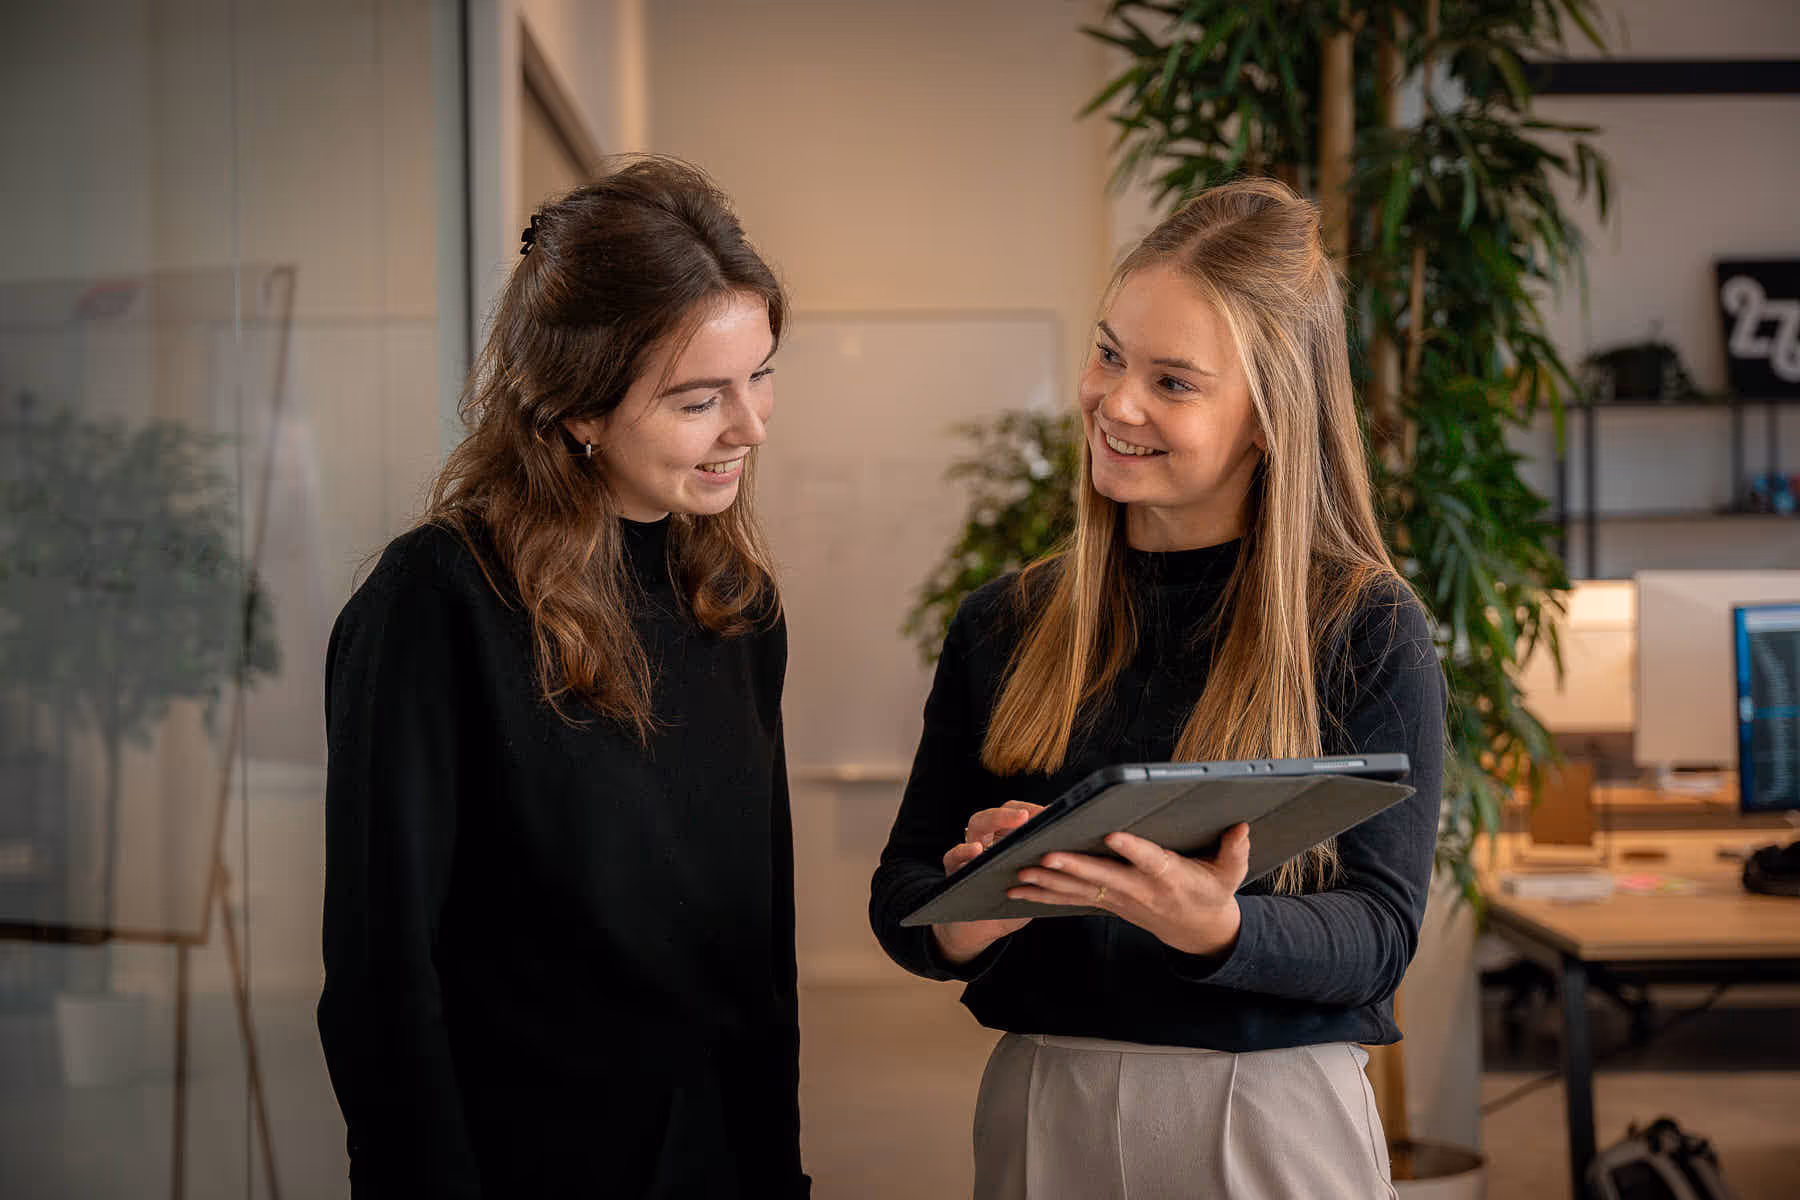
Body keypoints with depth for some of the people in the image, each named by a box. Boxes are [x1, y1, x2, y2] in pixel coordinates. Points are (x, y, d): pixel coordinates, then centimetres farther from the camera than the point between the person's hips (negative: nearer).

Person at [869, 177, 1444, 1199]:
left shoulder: (1369, 629, -7)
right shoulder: (1002, 627, 3)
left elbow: (1380, 932, -10)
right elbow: (901, 892, 4)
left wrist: (1218, 930, -29)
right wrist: (965, 921, -18)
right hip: (1043, 1110, 3)